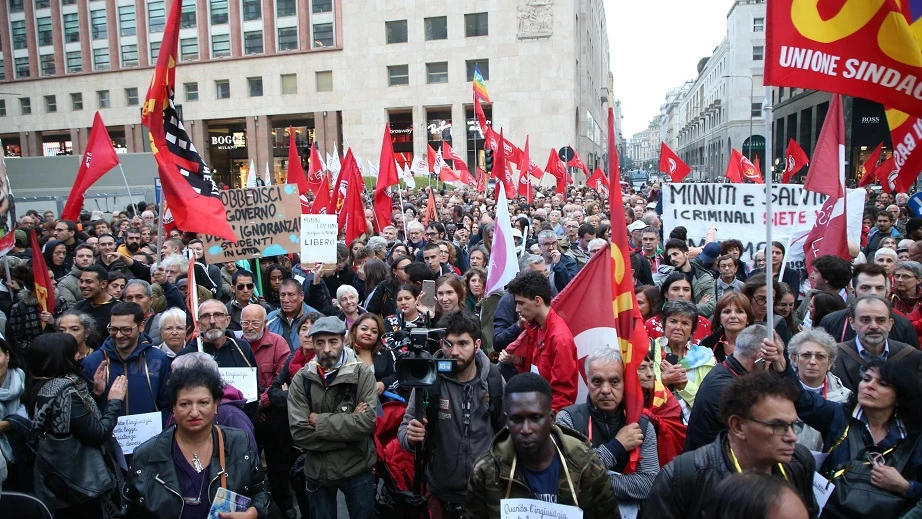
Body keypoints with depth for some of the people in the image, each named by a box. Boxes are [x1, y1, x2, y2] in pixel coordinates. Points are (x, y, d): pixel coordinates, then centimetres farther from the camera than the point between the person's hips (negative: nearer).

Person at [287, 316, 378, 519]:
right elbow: (298, 433, -14)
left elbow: (367, 422, -21)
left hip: (356, 468, -1)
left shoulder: (362, 373, -10)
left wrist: (319, 421, -18)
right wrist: (349, 424, -19)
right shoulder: (301, 379, -6)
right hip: (317, 470, 2)